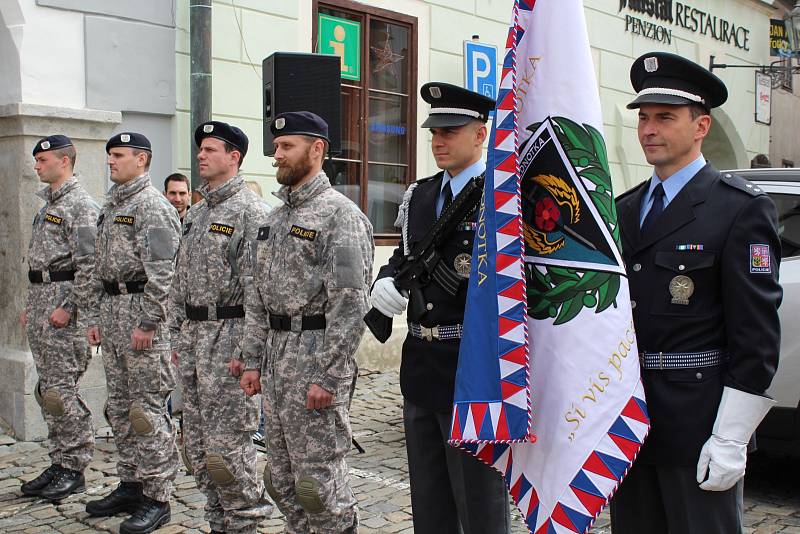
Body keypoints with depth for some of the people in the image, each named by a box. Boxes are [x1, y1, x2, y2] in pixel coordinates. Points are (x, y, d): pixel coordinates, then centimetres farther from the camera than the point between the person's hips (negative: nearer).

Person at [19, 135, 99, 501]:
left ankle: (74, 468, 2)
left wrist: (68, 307, -21)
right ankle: (59, 463, 19)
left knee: (62, 390, -7)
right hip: (40, 305, 10)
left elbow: (89, 263, -19)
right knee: (47, 390, 11)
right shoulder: (47, 204, 19)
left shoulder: (80, 205, -11)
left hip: (62, 303, -10)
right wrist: (31, 306, 20)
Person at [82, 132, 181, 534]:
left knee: (148, 410, -5)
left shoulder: (152, 206, -11)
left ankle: (156, 497, 2)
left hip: (141, 311, -10)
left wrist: (147, 323, -21)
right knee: (120, 406, 15)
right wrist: (98, 317, 19)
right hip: (111, 311, 10)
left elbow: (161, 272, -18)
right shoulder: (110, 206, 18)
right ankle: (130, 485, 25)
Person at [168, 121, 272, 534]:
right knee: (196, 442, 13)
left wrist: (246, 350, -20)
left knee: (227, 442, -4)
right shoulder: (195, 213, 16)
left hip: (229, 334, -9)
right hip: (193, 335, 9)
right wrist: (177, 335, 16)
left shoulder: (250, 211, -11)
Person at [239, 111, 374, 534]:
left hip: (316, 359, -8)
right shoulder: (277, 216, 15)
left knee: (318, 480, -2)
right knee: (281, 478, 15)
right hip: (276, 358, 9)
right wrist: (252, 360, 12)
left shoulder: (340, 214, -11)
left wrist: (327, 376, -21)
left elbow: (349, 304, -18)